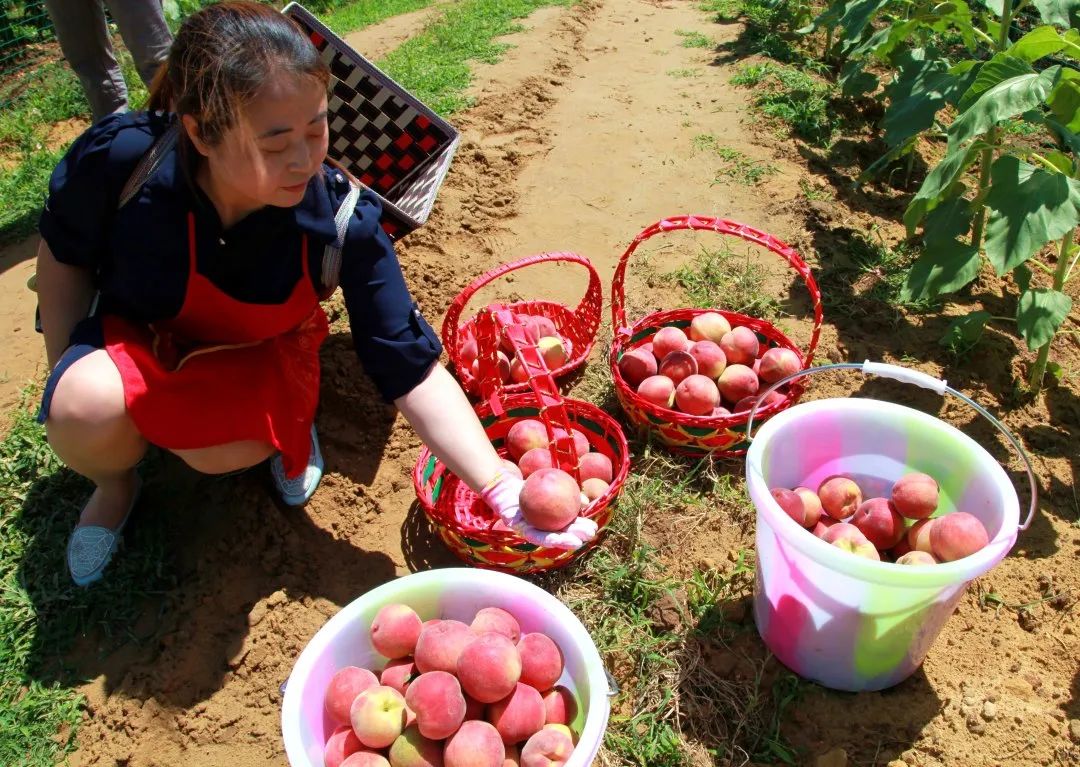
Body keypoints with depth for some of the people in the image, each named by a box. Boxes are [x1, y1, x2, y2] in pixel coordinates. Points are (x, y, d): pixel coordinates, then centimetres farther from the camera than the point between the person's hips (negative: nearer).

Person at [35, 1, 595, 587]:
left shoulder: (343, 222, -30)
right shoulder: (122, 158, -30)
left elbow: (413, 373, -28)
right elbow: (63, 255, -7)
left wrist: (504, 491, -37)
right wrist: (66, 380, -4)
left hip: (257, 355, -1)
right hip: (132, 339, 1)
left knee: (227, 452, -33)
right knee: (89, 406, -33)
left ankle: (287, 425, 5)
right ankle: (114, 484, 5)